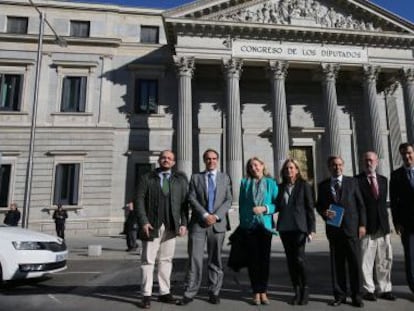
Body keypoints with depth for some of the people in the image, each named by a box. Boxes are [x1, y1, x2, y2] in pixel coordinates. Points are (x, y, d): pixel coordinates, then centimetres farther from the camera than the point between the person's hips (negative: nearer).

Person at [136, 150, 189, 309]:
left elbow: (184, 202, 4)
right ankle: (146, 295, 12)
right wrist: (143, 222, -11)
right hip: (152, 225, -2)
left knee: (166, 260, 9)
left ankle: (164, 292, 20)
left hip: (171, 226, 2)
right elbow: (139, 201, -1)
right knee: (148, 261, 3)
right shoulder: (147, 178, 5)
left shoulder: (180, 180, 9)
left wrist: (184, 223, -4)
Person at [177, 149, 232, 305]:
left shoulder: (225, 177, 11)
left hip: (218, 223, 1)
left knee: (215, 260, 8)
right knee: (194, 259, -2)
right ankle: (189, 294, 8)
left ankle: (214, 293, 20)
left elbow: (228, 200, 3)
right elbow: (192, 199, -2)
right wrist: (205, 215, -14)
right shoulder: (195, 177, 9)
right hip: (198, 223, -1)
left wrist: (216, 216, -11)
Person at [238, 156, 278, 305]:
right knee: (253, 259, 3)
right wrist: (242, 222, 3)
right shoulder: (245, 183, 6)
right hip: (249, 226, 0)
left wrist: (265, 208, -15)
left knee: (265, 258, 6)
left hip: (266, 225, 0)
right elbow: (241, 204, 8)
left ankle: (263, 292, 19)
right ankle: (256, 292, 16)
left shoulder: (271, 183, 4)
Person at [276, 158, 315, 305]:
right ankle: (297, 291, 19)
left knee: (299, 259, -8)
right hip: (284, 228, 4)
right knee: (290, 260, 8)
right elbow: (277, 206, 13)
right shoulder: (281, 187, 10)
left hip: (299, 228, -4)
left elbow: (310, 208, -2)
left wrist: (311, 229, -7)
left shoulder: (304, 186, 0)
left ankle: (305, 289, 13)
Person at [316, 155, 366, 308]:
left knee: (355, 263, 3)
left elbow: (360, 204, 4)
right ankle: (339, 295, 18)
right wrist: (324, 213, -10)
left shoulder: (352, 182, 5)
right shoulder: (323, 185, 8)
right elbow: (319, 205, 12)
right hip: (334, 229, 1)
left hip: (351, 228, -1)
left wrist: (362, 224, -3)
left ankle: (356, 296, 16)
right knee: (336, 264, 7)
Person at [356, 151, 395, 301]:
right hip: (366, 226, -5)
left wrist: (386, 220, 8)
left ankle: (385, 289, 21)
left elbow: (383, 201, 15)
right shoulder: (357, 180, -4)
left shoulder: (383, 180, 13)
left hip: (383, 226, 5)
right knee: (367, 261, 1)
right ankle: (369, 290, 12)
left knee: (385, 260, 10)